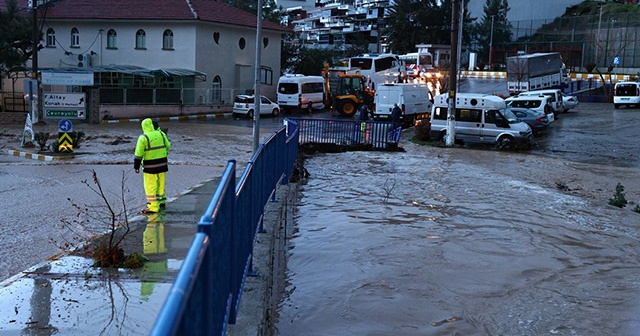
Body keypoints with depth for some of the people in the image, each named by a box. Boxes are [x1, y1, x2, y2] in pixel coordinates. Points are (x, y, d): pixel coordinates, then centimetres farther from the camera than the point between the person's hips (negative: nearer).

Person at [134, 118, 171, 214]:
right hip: (162, 164, 6)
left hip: (150, 166, -6)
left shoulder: (143, 138, -11)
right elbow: (168, 146, 17)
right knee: (160, 185, 15)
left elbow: (138, 154, -11)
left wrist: (136, 166, -4)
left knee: (150, 186, -1)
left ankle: (152, 207, -3)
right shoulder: (161, 134, 4)